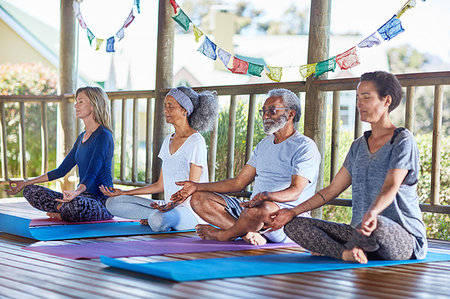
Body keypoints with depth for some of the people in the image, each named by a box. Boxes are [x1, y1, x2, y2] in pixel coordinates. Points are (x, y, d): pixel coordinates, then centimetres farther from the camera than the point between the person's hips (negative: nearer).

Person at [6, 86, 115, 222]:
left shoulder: (103, 135, -13)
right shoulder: (82, 137, 15)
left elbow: (92, 174, -25)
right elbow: (61, 170, 18)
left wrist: (76, 193, -44)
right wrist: (26, 183, 17)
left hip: (102, 201, -8)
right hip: (84, 196, 8)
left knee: (77, 203, -41)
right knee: (30, 191, 2)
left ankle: (62, 214, -9)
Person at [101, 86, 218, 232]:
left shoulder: (196, 142, -10)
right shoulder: (168, 141, 15)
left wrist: (174, 204, -33)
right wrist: (124, 193, 16)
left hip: (191, 208, -9)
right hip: (169, 205, 9)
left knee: (158, 221, -42)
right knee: (113, 203, -3)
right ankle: (159, 214, -8)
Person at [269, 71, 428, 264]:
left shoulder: (402, 141, -5)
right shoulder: (358, 146, 18)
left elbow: (390, 187, -22)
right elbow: (332, 190, 17)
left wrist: (372, 213, -42)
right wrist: (293, 211, 7)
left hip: (403, 237, -6)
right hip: (360, 232, 6)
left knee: (376, 225, -43)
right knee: (294, 226, -7)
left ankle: (330, 250, -11)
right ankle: (348, 254, -26)